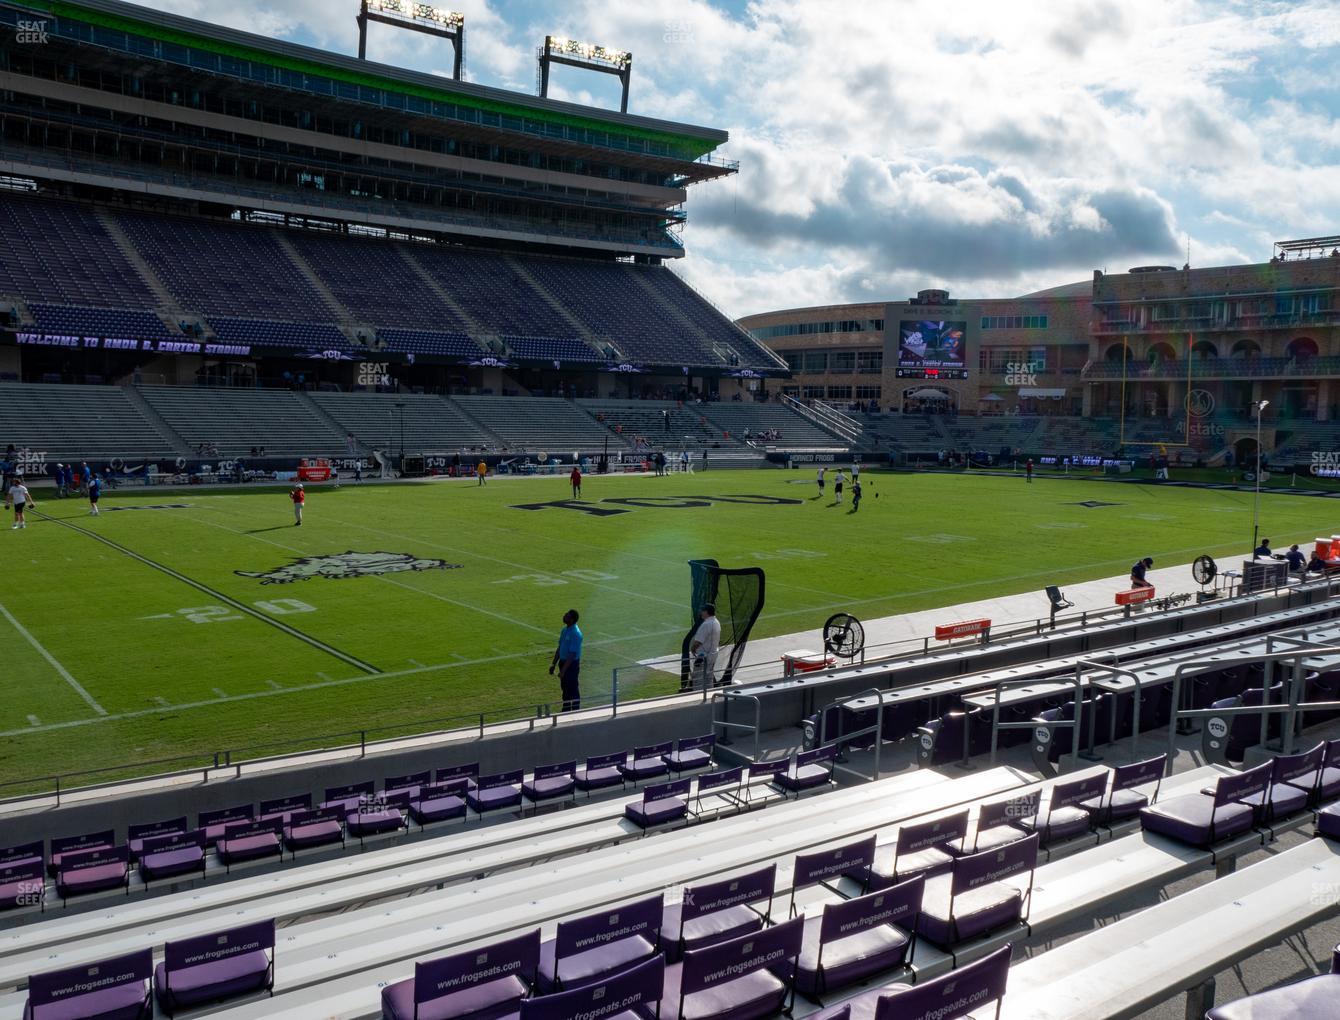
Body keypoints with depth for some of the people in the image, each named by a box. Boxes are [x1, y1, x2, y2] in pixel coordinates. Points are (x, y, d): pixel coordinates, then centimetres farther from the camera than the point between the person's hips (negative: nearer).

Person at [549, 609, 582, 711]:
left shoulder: (575, 634, -23)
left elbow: (572, 654, -23)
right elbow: (559, 648, 14)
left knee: (573, 691, 2)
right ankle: (566, 711, 33)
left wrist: (563, 670, -22)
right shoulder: (565, 630, 5)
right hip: (563, 662, 9)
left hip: (572, 664, -9)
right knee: (565, 688, 19)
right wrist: (554, 664, 12)